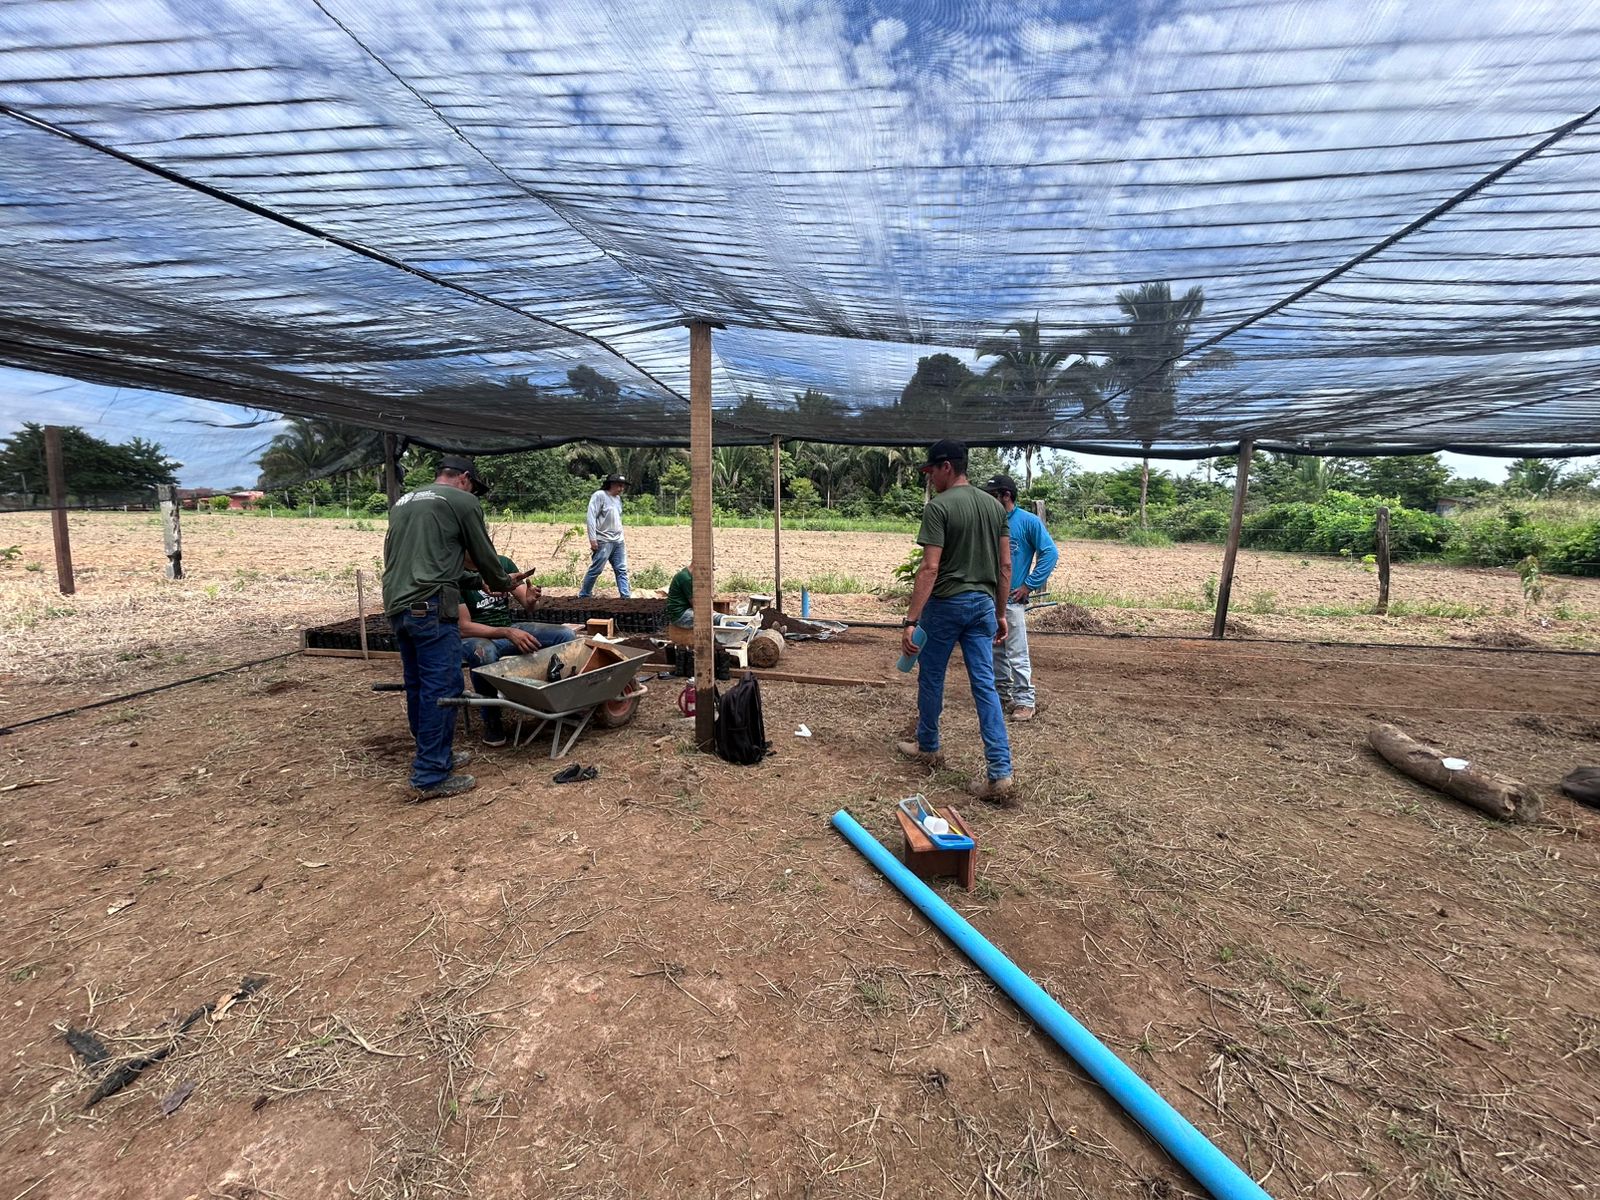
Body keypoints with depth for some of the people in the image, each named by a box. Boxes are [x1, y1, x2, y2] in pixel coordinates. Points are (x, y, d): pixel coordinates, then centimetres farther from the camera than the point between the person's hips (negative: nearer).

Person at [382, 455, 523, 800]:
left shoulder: (402, 502, 22)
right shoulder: (463, 501, 0)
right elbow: (484, 553, 5)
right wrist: (503, 583, 22)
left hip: (395, 605, 9)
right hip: (431, 606, -8)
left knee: (417, 685, 15)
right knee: (441, 688, -5)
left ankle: (437, 756, 26)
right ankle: (431, 777, -2)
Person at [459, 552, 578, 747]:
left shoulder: (502, 562, -1)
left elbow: (527, 604, 0)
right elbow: (463, 627, -19)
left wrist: (531, 600, -26)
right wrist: (507, 633, -31)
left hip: (510, 628, 5)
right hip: (475, 637, -5)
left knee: (566, 635, -14)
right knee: (484, 653, -40)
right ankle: (491, 720, -16)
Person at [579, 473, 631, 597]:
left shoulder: (618, 498, 16)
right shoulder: (599, 496, -7)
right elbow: (591, 517, -12)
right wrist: (592, 539, -17)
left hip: (618, 541, 7)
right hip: (603, 541, -7)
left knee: (622, 570, 2)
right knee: (595, 570, -3)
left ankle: (626, 596, 3)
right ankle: (583, 595, 10)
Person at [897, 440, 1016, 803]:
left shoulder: (939, 507, -12)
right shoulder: (995, 505, 9)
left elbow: (930, 568, -19)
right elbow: (1005, 565, 10)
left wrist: (911, 620, -20)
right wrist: (1000, 613, 18)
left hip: (946, 603, -6)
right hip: (983, 603, 6)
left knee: (931, 678, 14)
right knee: (985, 686, 4)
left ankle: (928, 747, 33)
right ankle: (1001, 776, 0)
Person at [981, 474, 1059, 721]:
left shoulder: (1028, 522, -8)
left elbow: (1051, 553, -9)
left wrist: (1029, 586, -11)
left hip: (1012, 599, -6)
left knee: (1017, 654, -5)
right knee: (995, 652, 14)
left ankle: (1026, 701, 5)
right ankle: (1002, 694, 27)